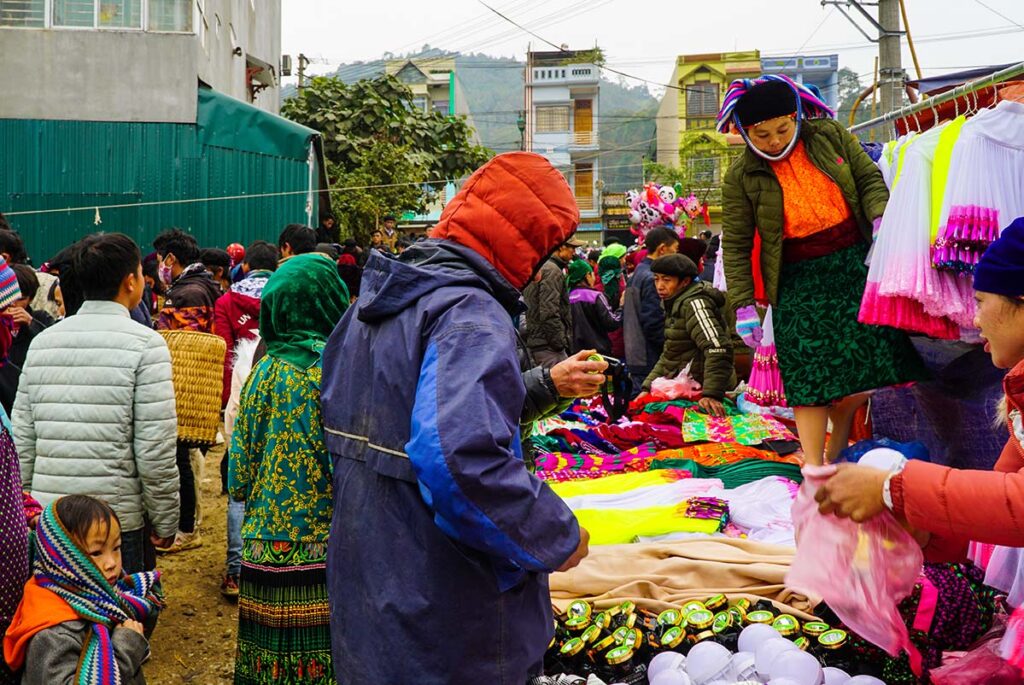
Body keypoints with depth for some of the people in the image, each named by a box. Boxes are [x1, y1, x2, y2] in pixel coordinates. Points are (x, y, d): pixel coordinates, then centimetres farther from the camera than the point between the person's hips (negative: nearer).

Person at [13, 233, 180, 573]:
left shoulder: (43, 341, 7)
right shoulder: (145, 344, -9)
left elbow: (22, 440, 8)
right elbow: (156, 449, -12)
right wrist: (165, 521, -1)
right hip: (117, 520, -5)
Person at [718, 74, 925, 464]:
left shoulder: (830, 136, 1)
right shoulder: (741, 177, -5)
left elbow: (869, 178, 9)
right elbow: (735, 245, -2)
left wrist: (879, 217, -12)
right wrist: (743, 305, -8)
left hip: (857, 262, 3)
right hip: (800, 281, -2)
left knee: (869, 360, 2)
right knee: (809, 374, -5)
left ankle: (836, 453, 22)